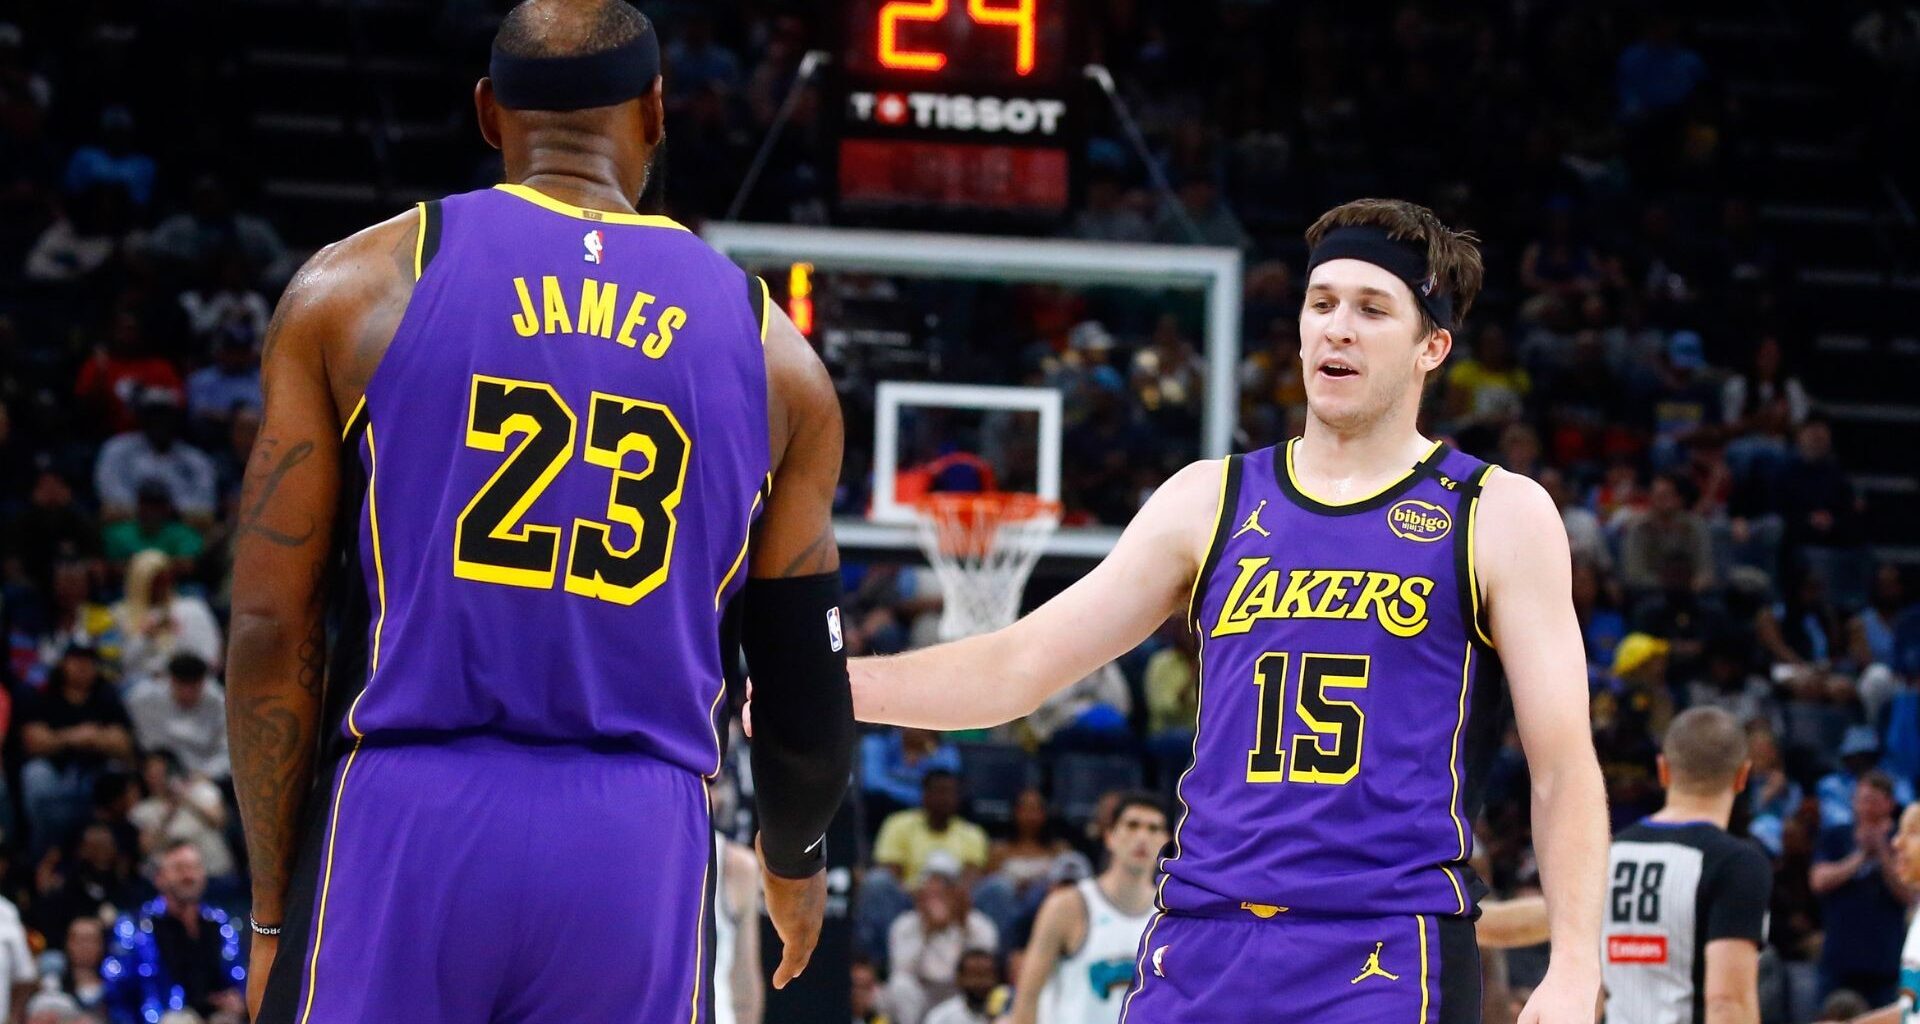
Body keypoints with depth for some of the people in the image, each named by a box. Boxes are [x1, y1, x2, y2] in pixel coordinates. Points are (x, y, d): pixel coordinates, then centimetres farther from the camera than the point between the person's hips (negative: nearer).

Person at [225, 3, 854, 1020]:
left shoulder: (355, 289, 5)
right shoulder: (771, 351, 10)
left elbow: (270, 629, 1)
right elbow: (804, 682, 14)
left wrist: (273, 912, 9)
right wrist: (794, 860, 35)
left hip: (404, 824, -1)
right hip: (640, 856, 1)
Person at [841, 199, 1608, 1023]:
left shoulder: (1499, 516, 4)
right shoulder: (1212, 502, 14)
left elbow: (1563, 767, 1)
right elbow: (1019, 667, 14)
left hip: (1389, 954, -4)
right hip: (1205, 946, 4)